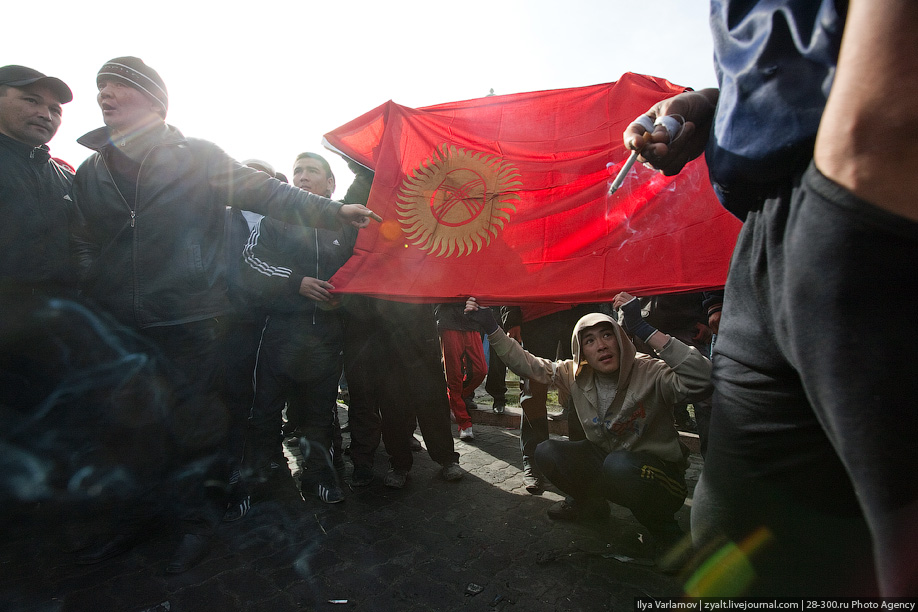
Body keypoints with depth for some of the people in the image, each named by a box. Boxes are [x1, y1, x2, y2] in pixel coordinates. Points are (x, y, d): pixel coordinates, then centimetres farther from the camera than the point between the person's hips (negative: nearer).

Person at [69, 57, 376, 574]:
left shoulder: (197, 157, 2)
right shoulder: (90, 172, 14)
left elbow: (267, 192, -4)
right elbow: (83, 249, 17)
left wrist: (333, 212, -13)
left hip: (191, 324, -4)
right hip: (118, 329, 5)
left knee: (195, 426, 3)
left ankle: (200, 519, 24)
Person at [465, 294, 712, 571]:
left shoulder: (650, 372, -22)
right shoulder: (576, 374, -7)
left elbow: (702, 380, -41)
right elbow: (526, 364, -4)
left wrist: (644, 329, -45)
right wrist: (491, 328, -13)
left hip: (658, 472, -5)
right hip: (605, 461, 5)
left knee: (619, 465, -37)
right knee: (546, 453, -13)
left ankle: (666, 532, -5)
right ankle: (589, 504, 16)